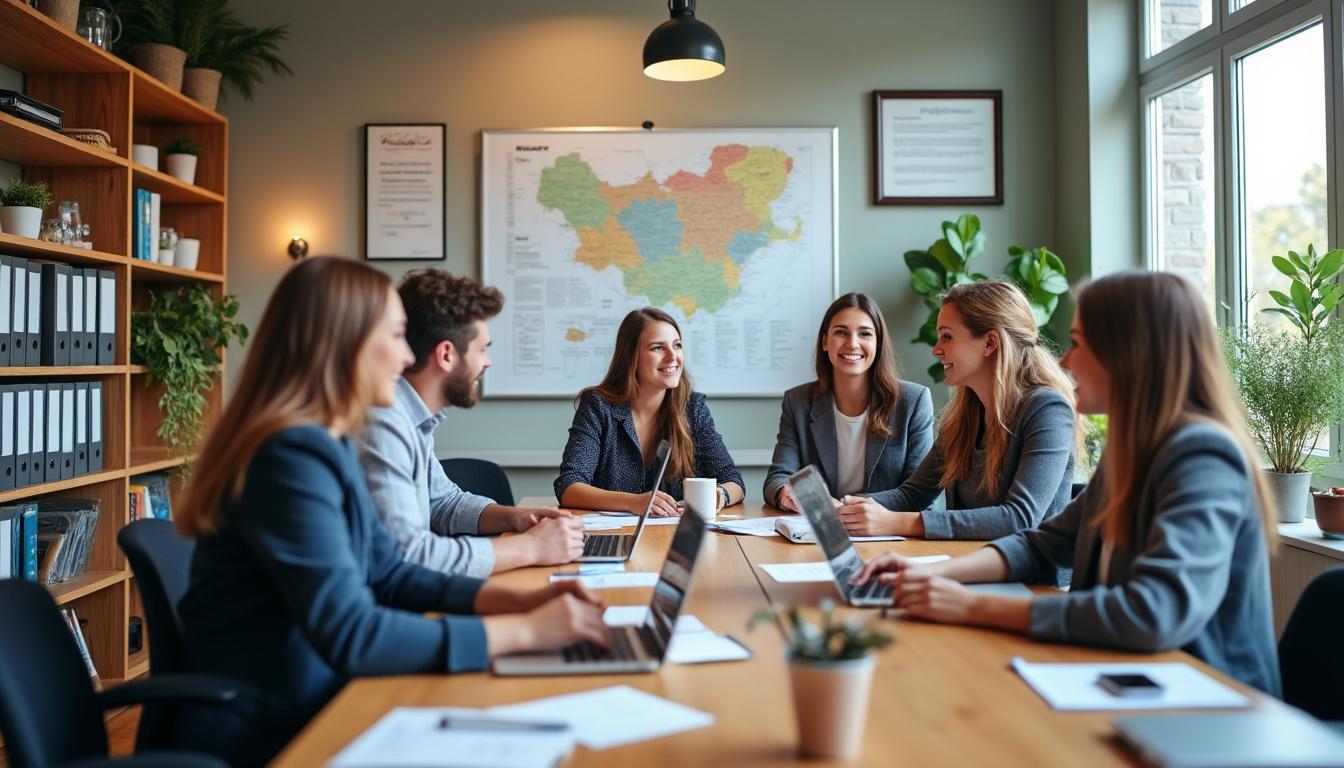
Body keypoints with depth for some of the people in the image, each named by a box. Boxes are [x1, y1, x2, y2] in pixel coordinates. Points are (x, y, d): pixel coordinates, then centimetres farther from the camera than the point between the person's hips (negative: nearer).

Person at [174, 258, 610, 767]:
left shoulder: (328, 445, 7)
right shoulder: (292, 456, -23)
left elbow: (389, 576, 10)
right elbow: (349, 635, -28)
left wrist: (517, 600, -3)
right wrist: (525, 631, -24)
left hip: (308, 709, 8)